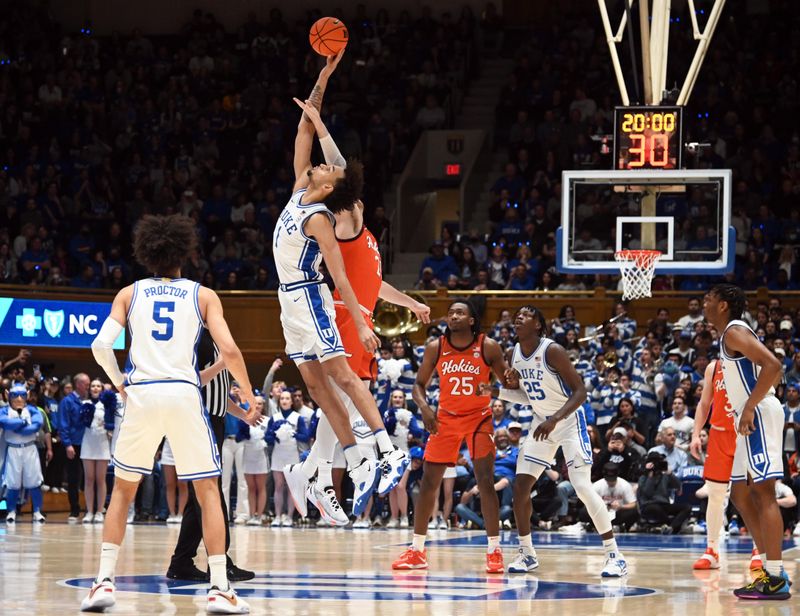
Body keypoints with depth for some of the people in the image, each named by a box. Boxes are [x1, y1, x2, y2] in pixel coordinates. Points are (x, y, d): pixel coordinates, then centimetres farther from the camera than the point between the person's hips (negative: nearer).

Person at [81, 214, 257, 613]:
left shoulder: (130, 294, 11)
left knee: (123, 489, 15)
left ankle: (104, 582, 5)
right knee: (208, 491, 7)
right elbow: (229, 350, -2)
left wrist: (119, 384, 15)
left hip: (141, 395, 1)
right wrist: (249, 396, 11)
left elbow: (101, 345, -1)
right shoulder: (203, 296, 9)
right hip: (184, 393, -1)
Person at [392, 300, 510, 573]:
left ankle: (494, 551, -8)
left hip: (479, 417, -3)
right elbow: (419, 384, 3)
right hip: (446, 418, 3)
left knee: (485, 481, -13)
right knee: (428, 481, 2)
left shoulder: (488, 347, -9)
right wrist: (424, 407, -16)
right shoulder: (435, 347, -4)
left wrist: (492, 390, -25)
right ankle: (416, 551, 11)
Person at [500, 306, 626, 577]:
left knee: (583, 488, -15)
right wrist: (497, 390, -4)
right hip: (542, 422, 7)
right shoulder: (516, 354, 1)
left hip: (569, 420, -7)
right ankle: (526, 553, 12)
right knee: (521, 485, -1)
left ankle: (614, 555, -10)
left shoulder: (552, 351, -22)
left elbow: (580, 391, -24)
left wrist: (555, 419, -35)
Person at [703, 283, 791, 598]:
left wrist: (749, 407, -25)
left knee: (763, 492, -14)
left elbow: (772, 365, -23)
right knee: (741, 495, 12)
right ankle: (770, 570, 12)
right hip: (750, 419, 11)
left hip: (759, 416, -11)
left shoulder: (734, 331, -10)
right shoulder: (731, 335, 20)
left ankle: (776, 578, -17)